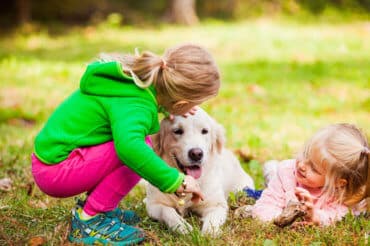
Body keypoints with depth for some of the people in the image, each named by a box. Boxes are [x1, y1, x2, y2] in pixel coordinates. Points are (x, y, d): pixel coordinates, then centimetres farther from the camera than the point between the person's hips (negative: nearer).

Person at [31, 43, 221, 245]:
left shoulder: (136, 75, 1)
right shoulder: (137, 106, -26)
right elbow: (129, 146, -47)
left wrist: (164, 107, 19)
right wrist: (176, 181, -38)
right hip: (55, 173, -9)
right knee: (141, 149, -21)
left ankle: (95, 206, 16)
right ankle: (89, 220, -11)